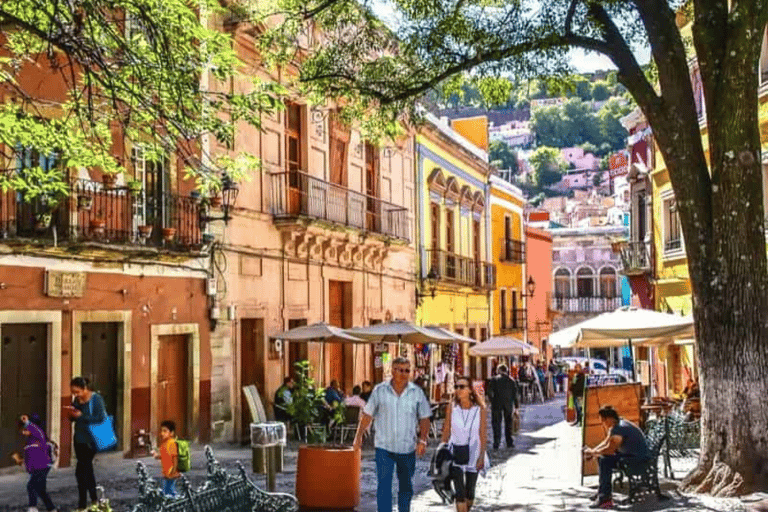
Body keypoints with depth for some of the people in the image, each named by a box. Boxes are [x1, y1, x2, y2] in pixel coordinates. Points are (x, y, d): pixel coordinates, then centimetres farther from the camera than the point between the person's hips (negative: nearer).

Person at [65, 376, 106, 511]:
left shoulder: (96, 399, -14)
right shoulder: (77, 400, 6)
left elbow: (100, 419, -21)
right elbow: (74, 419, 15)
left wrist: (81, 416, -22)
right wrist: (72, 414, -7)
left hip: (90, 440, -8)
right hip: (79, 439, 8)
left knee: (81, 471, -9)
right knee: (87, 469, 15)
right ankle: (94, 499, 26)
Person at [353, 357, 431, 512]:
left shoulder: (417, 393, 1)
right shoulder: (380, 391, -1)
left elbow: (424, 419, 5)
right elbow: (367, 415, 6)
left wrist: (422, 440, -6)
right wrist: (358, 436, 3)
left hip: (408, 448, 2)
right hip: (384, 447, -2)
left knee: (406, 486, 14)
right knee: (384, 486, -8)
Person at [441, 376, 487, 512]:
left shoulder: (480, 410, -7)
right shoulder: (451, 409, -4)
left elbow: (482, 435, -4)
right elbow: (446, 433, 3)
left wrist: (482, 457, -8)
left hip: (472, 454, 1)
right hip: (455, 453, 0)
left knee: (470, 492, 12)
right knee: (460, 492, -9)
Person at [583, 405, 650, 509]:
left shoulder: (619, 429, -22)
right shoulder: (614, 427, 10)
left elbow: (610, 449, -27)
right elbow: (605, 443, 17)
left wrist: (593, 452, -12)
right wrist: (592, 451, 3)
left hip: (639, 459, -11)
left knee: (605, 461, -23)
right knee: (601, 458, 13)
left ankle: (605, 498, -18)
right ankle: (602, 492, 16)